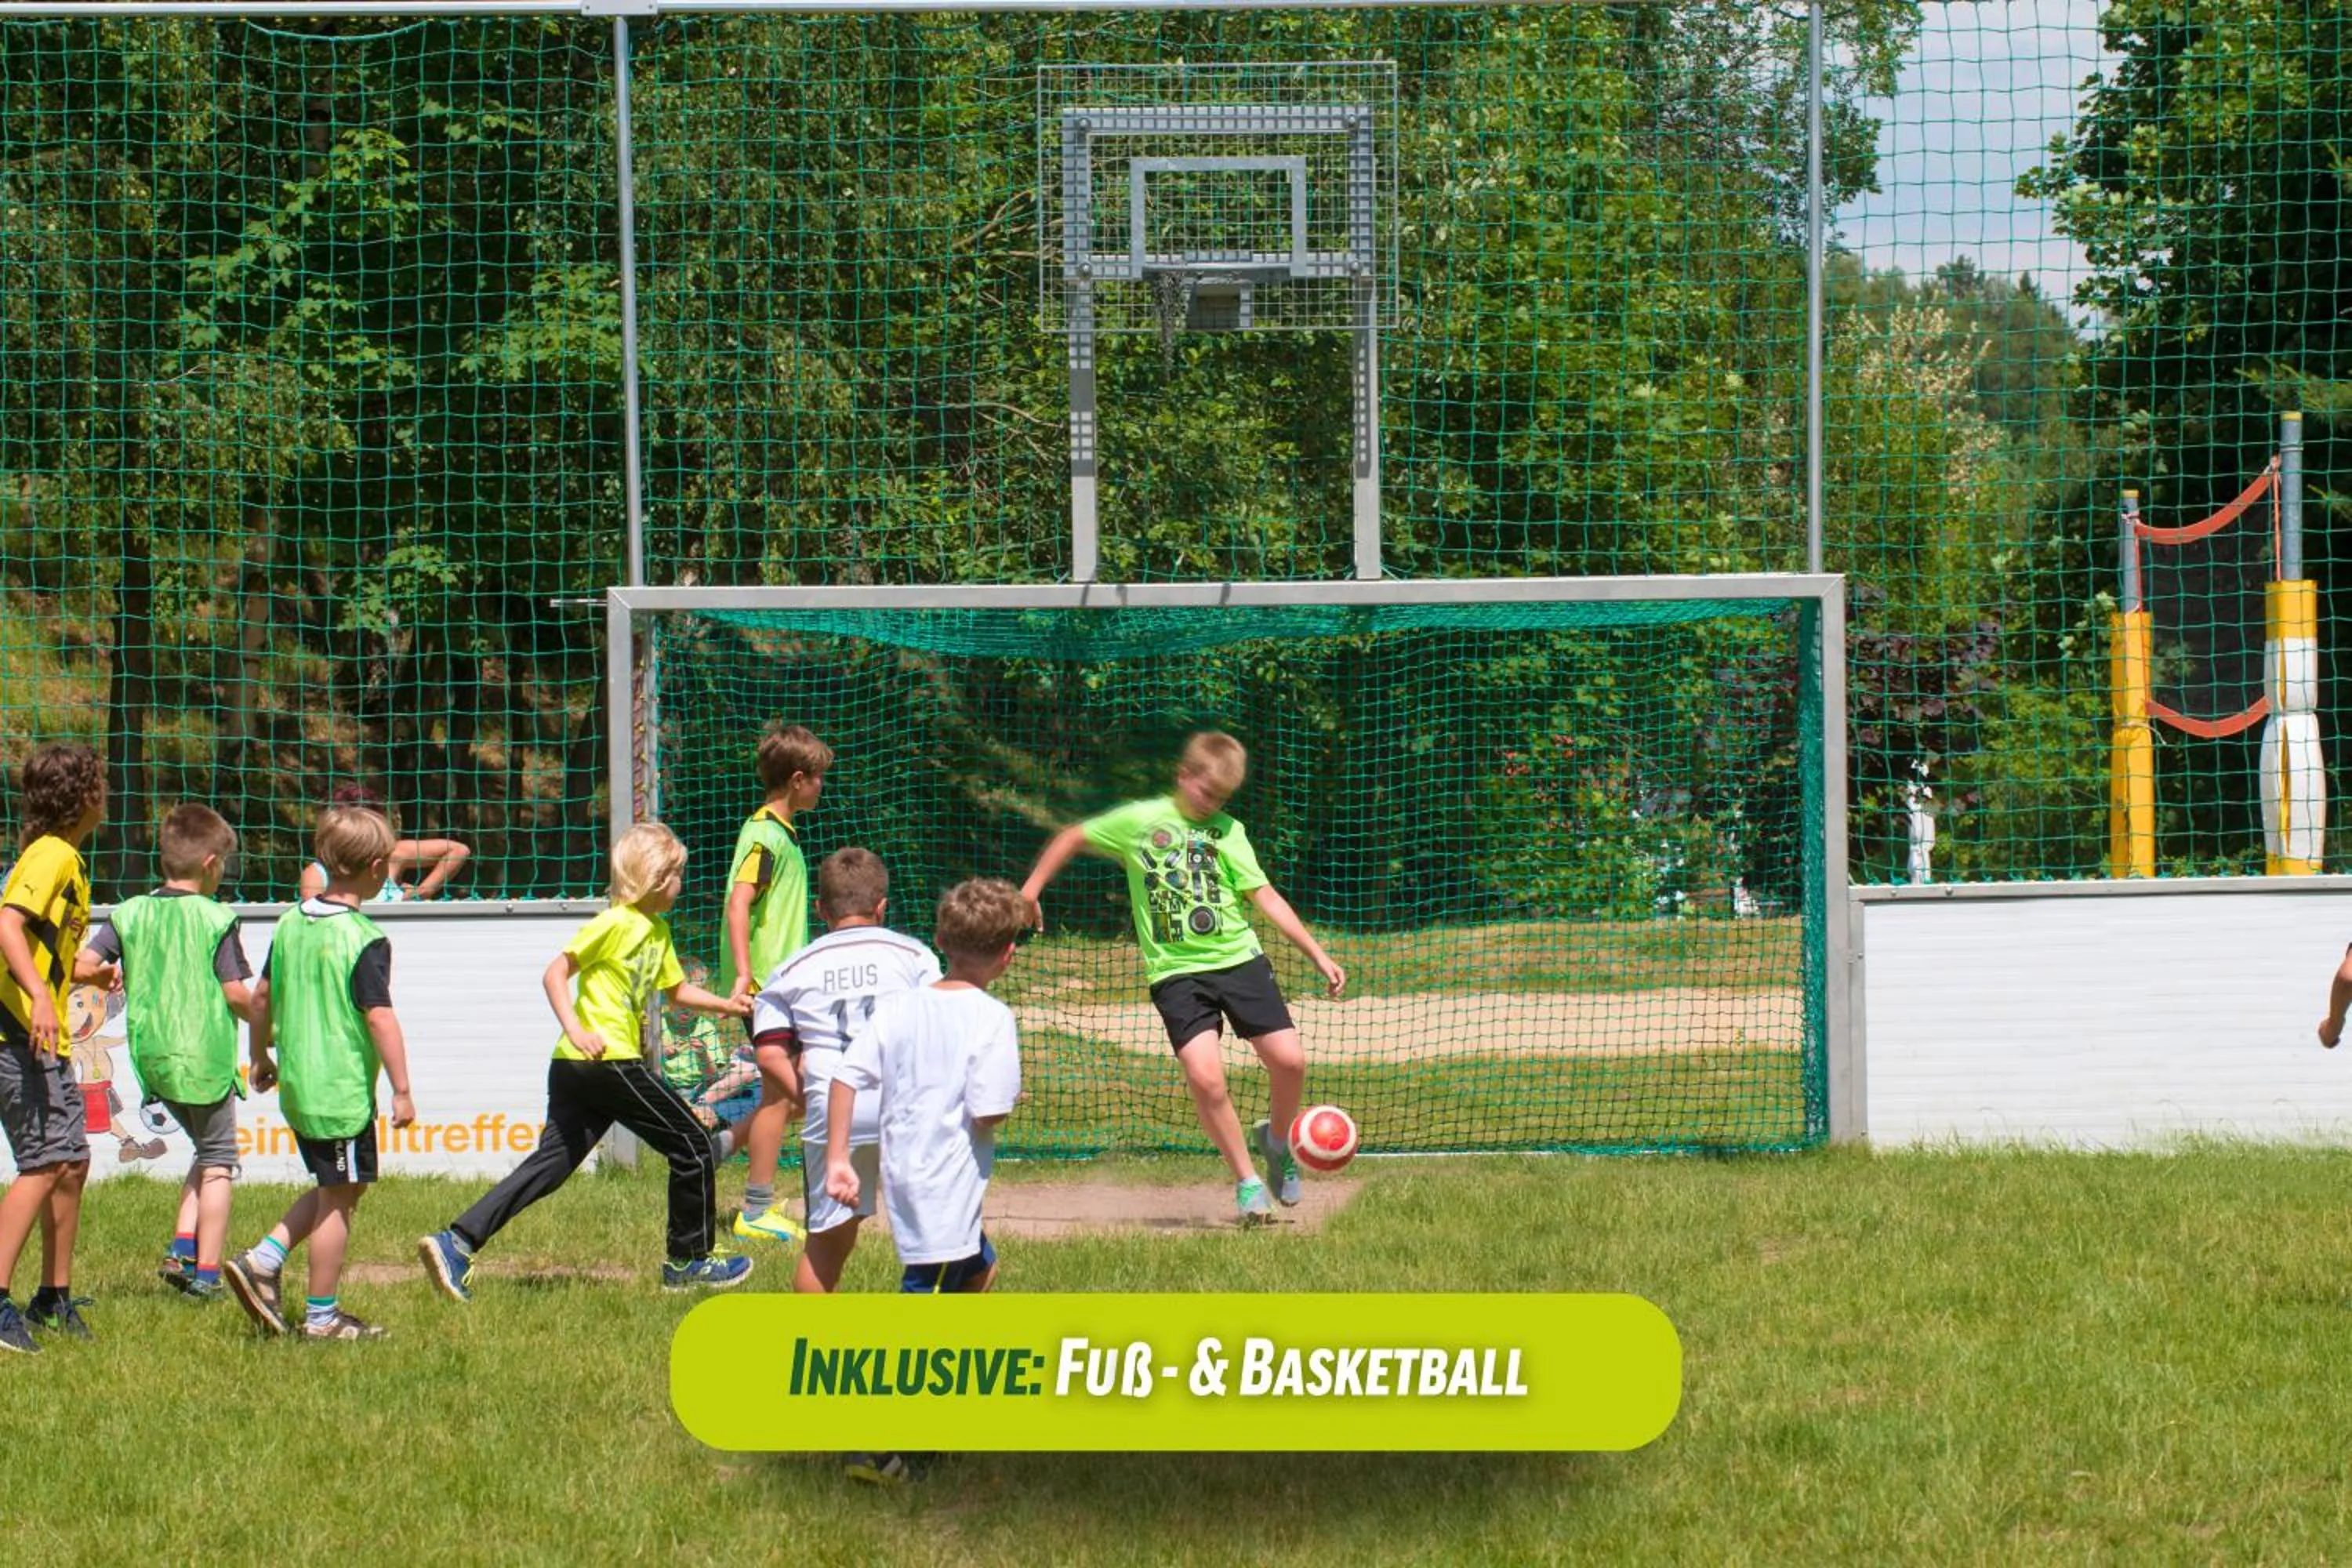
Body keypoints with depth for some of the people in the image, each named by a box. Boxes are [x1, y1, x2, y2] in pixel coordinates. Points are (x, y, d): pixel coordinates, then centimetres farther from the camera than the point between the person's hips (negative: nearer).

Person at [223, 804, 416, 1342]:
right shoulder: (365, 940, -17)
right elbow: (379, 1017, -19)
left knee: (332, 1190, 22)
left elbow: (264, 996, 15)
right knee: (340, 1198, 3)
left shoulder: (292, 923, 6)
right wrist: (402, 1090, -15)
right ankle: (322, 1315, 8)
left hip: (297, 1085, 8)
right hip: (345, 1090, -8)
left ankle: (262, 1261, 11)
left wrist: (261, 1056, 29)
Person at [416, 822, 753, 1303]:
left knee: (551, 1163, 2)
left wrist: (726, 1004, 19)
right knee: (694, 1149, 2)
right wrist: (578, 1031, -23)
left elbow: (676, 990, 32)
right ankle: (690, 1261, 14)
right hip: (608, 1061, -9)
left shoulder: (658, 930, 19)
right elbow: (555, 974, -13)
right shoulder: (614, 924, -9)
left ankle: (456, 1242, -7)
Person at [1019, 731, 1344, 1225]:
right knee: (1205, 1076, -19)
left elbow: (1265, 897, 6)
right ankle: (1246, 1182, -1)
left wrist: (1318, 955, 0)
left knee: (1288, 1059, -9)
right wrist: (1032, 887, 15)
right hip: (1177, 971, -2)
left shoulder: (1228, 831, 7)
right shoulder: (1139, 821, 3)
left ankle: (1278, 1139, 24)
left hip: (1239, 958, 2)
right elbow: (1074, 837, 17)